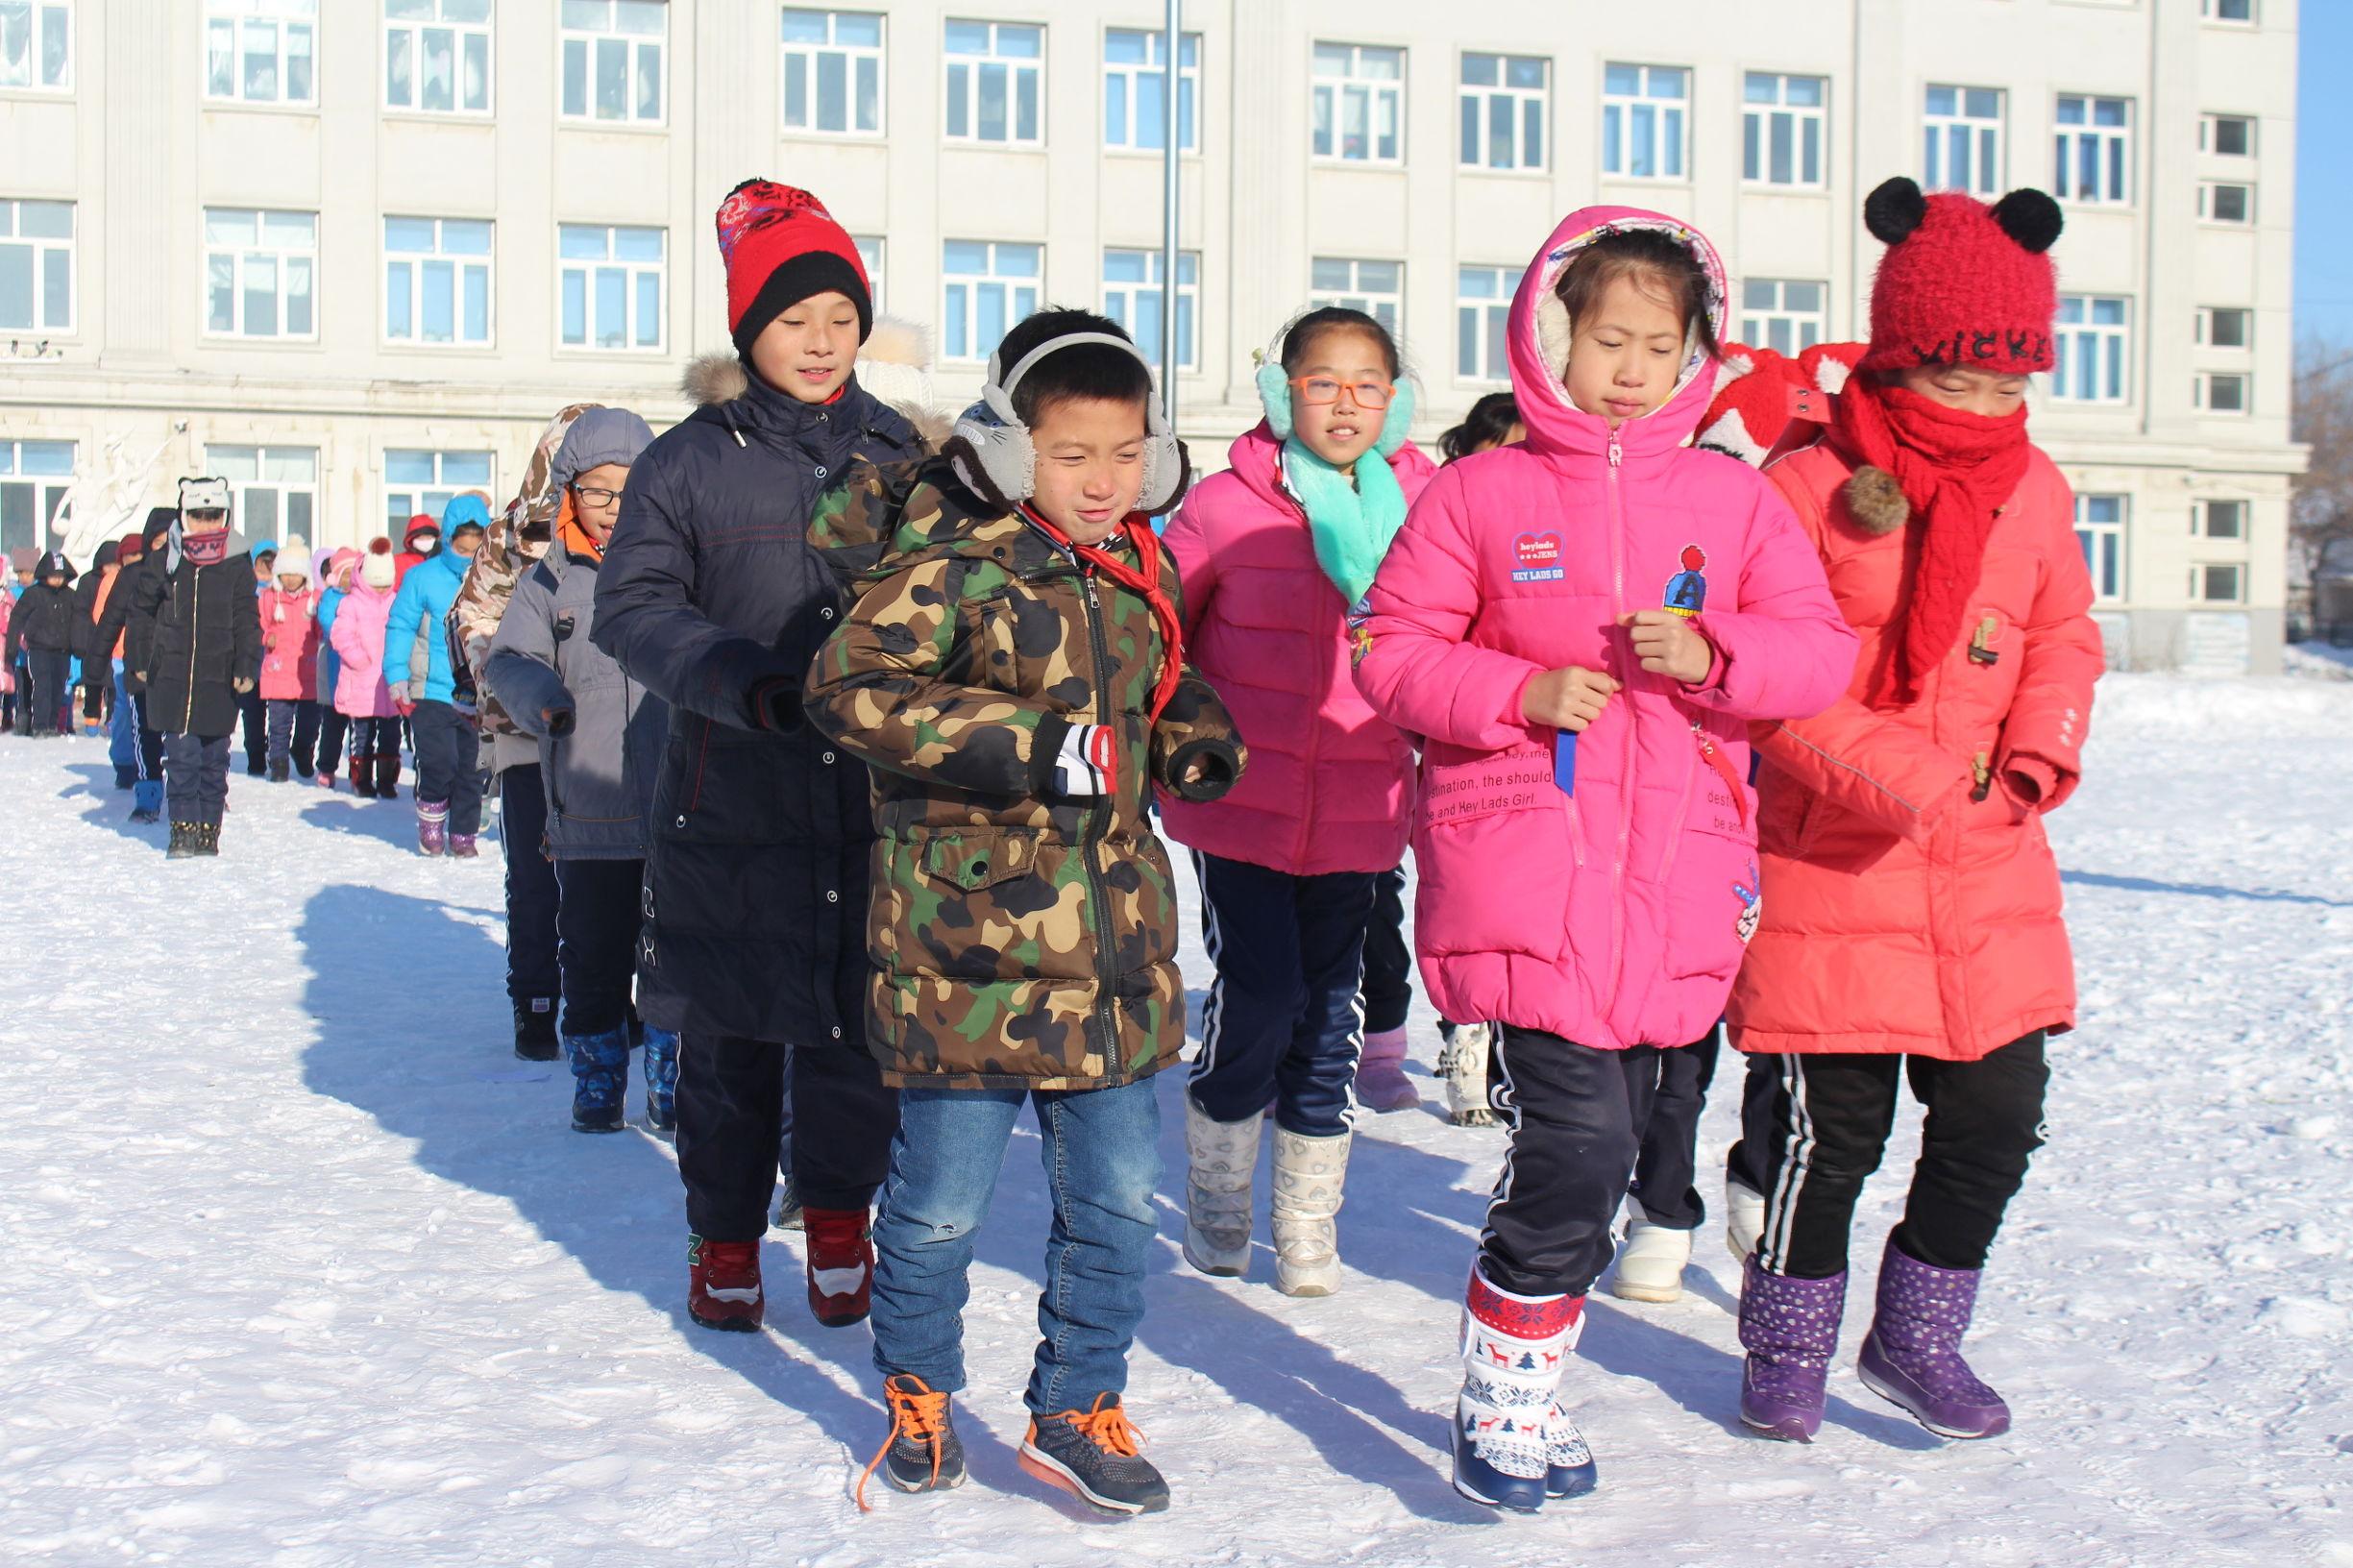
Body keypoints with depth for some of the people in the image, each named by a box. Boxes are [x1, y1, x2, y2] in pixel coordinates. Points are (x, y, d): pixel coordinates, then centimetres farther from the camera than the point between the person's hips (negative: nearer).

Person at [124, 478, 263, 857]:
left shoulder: (237, 566, 1)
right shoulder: (167, 560, 4)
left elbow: (246, 622, 1)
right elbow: (142, 609, 15)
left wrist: (247, 666, -11)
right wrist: (142, 659, 14)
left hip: (219, 681, 0)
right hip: (171, 677, 0)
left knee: (213, 758, 6)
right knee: (180, 755, -4)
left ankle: (209, 829, 16)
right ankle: (184, 828, 3)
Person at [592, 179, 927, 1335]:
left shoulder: (900, 454, 9)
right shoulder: (689, 461, 2)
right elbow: (631, 606, -4)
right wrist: (743, 681, -20)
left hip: (878, 799, 1)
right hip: (730, 804, -1)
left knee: (863, 1029, 2)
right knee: (729, 1037, 7)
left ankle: (838, 1217, 26)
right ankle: (725, 1238, 26)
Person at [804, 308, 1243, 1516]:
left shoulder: (1143, 571, 10)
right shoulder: (952, 566, -12)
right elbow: (847, 687, -20)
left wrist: (1191, 738, 4)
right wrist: (1037, 746, -25)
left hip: (1115, 945, 6)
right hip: (967, 943, -6)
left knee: (1118, 1200, 10)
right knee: (942, 1202, 6)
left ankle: (1075, 1410, 28)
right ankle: (917, 1393, 32)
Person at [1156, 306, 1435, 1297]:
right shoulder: (1227, 506, -6)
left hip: (1358, 810, 3)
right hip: (1241, 802, -2)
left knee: (1328, 1012, 8)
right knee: (1259, 998, -8)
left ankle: (1308, 1224, 25)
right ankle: (1215, 1195, 19)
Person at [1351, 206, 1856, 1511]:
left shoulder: (1733, 499, 10)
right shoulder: (1479, 492, 3)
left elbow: (1823, 654, 7)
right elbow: (1391, 650, 2)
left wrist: (1712, 658, -12)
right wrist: (1521, 692, -13)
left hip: (1674, 872, 4)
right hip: (1522, 859, -4)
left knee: (1598, 1145, 12)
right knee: (1576, 1140, -14)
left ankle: (1526, 1395, 29)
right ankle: (1503, 1405, 6)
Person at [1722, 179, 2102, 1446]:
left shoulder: (2036, 491, 7)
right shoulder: (1809, 484, -10)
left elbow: (2063, 639, 16)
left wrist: (2039, 752, -3)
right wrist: (1891, 769, -22)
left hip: (1989, 866, 5)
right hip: (1832, 864, -5)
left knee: (1999, 1113, 7)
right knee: (1830, 1126, 3)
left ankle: (1919, 1333, 28)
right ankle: (1789, 1340, 26)